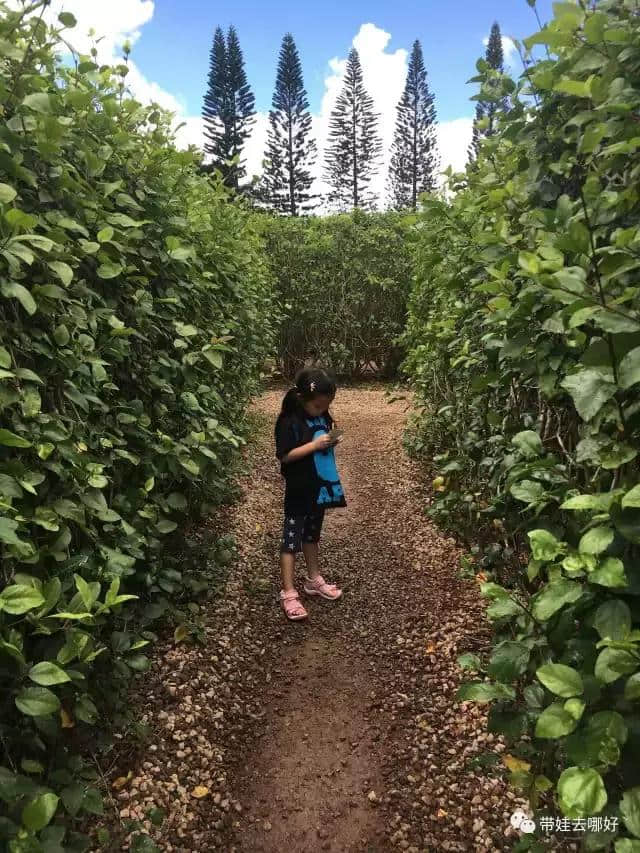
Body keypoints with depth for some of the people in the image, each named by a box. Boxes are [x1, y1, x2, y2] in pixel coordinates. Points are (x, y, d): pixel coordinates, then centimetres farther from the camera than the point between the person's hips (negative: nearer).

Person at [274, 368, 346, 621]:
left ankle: (313, 579, 36)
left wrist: (331, 440, -7)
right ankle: (288, 593, 8)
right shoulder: (289, 422, -18)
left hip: (321, 487, 7)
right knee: (292, 539, 1)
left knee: (312, 535, 21)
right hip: (299, 491, -7)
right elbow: (285, 456, -21)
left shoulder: (323, 417, 3)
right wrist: (314, 444, -26)